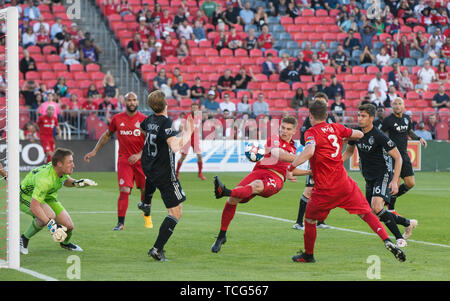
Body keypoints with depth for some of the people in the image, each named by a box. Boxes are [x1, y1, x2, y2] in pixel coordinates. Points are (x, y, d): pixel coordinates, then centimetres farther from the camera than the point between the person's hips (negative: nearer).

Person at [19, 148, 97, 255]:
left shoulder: (63, 171, -16)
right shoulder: (45, 179, -40)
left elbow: (65, 180, 12)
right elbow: (34, 207, -43)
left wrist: (76, 183, -11)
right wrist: (51, 224, -49)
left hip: (48, 196, 7)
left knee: (68, 226, -3)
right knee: (49, 215, -36)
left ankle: (65, 243, 34)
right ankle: (24, 239, -12)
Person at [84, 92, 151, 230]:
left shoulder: (144, 119, -3)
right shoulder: (117, 119, 3)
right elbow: (107, 135, 18)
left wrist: (139, 155, -18)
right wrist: (94, 151, 16)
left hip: (141, 160, 0)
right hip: (124, 159, 0)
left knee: (145, 190, 8)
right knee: (124, 190, -14)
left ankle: (147, 215, 36)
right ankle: (120, 223, -10)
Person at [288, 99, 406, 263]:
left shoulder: (312, 132, -8)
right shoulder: (336, 128, 7)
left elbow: (309, 151, -29)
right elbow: (359, 134, 21)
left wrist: (291, 166, -23)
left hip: (324, 189, -4)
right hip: (344, 184, 4)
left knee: (310, 220, 16)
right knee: (366, 213, 4)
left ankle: (308, 255, 28)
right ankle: (387, 240, -14)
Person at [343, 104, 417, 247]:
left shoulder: (379, 136, -20)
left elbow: (398, 157, -16)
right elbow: (349, 151, 20)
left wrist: (394, 181, -23)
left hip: (383, 175, -7)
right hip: (369, 179, 8)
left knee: (376, 208, -28)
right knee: (374, 213, 9)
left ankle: (400, 239, -14)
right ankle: (408, 223, 31)